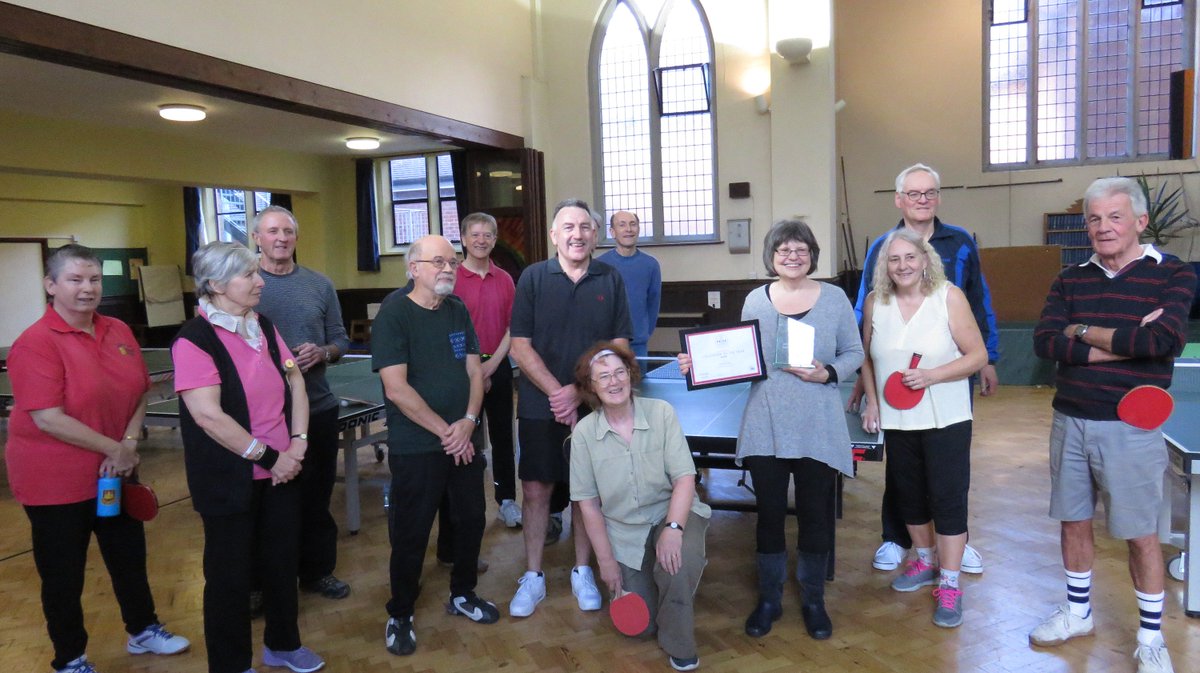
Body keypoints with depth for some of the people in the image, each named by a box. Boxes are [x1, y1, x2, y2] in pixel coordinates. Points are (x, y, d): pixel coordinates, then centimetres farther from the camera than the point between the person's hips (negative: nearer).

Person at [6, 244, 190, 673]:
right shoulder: (36, 343, -19)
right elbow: (48, 418, -24)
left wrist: (130, 443, -10)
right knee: (63, 573, 10)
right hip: (55, 479, -6)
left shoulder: (119, 332, 0)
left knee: (130, 556, 20)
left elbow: (138, 393, 6)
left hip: (113, 473, 6)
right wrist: (114, 449, -21)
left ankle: (143, 630, 41)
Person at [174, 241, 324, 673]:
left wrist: (297, 444, -5)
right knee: (230, 572, 9)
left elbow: (295, 383, 8)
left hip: (282, 470, 7)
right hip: (230, 479, -7)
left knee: (282, 560, 18)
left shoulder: (264, 328, 7)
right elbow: (208, 415, -23)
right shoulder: (194, 340, -16)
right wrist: (268, 457, -19)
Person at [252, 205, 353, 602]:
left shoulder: (320, 285, 6)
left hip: (318, 408, 3)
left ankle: (318, 571, 29)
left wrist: (322, 353, -11)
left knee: (316, 496, 13)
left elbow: (340, 339, 9)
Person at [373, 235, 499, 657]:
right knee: (411, 534, 5)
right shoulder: (393, 314, -12)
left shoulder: (458, 311, 6)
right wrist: (445, 432, -16)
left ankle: (463, 595, 36)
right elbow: (396, 388, -18)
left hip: (464, 441, 6)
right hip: (416, 447, -6)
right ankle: (400, 615, 24)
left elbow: (474, 371, 6)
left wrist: (468, 421, -11)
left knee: (471, 520, 14)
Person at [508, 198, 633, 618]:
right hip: (540, 408, -1)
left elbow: (619, 348, 0)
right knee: (536, 490, 5)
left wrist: (579, 391, -12)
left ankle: (582, 571, 28)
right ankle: (533, 576, 21)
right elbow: (520, 347, -5)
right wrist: (557, 393, -14)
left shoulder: (611, 280, 1)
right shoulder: (533, 278, -2)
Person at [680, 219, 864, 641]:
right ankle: (769, 599, 27)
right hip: (765, 430, 1)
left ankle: (813, 600, 28)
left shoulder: (834, 298, 1)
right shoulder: (755, 301, 4)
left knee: (815, 516, 8)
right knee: (769, 515, 9)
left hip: (818, 430, -1)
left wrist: (826, 374, -14)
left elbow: (853, 354, 5)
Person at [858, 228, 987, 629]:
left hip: (945, 420, -4)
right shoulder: (875, 302, 1)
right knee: (909, 496, 16)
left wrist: (931, 376, -21)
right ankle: (926, 561, 37)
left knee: (947, 498, -3)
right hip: (896, 420, 4)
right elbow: (867, 357, 13)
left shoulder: (949, 297, -10)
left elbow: (978, 355, -9)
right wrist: (872, 400, 4)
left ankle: (949, 585, 9)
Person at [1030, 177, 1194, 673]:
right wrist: (1126, 344, -18)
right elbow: (1045, 342, -10)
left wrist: (1084, 331, -14)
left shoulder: (1173, 275, -6)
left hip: (1129, 429, -4)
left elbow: (1166, 340, -23)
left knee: (1141, 535, 7)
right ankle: (1077, 613, 34)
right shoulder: (1070, 280, 5)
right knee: (1074, 522, 15)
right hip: (1069, 423, 4)